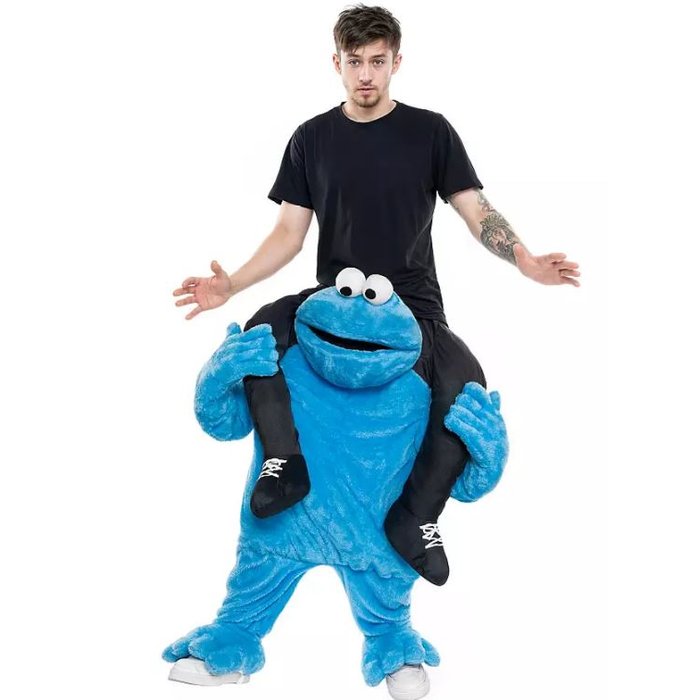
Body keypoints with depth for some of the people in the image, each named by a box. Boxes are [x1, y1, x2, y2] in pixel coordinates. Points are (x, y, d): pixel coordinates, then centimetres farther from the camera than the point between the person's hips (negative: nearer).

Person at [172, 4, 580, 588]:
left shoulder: (429, 131, 3)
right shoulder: (312, 138, 8)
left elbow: (477, 211, -1)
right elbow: (290, 232, 7)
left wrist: (526, 260, -21)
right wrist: (231, 285, -8)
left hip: (413, 304, -1)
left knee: (466, 386, -28)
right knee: (258, 334, -28)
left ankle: (415, 518, -15)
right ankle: (286, 462, -25)